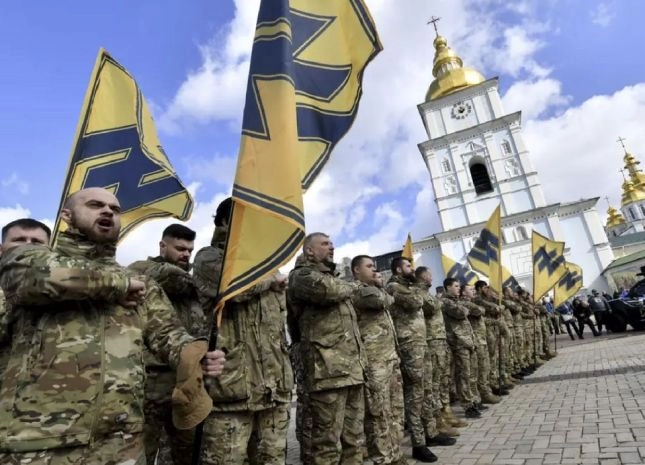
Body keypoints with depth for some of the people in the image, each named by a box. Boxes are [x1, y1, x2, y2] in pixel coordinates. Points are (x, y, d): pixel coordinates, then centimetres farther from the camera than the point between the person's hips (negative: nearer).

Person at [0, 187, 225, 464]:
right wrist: (121, 283, -5)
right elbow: (47, 275, -18)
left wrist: (196, 357, -18)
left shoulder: (141, 285, 15)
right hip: (37, 443, -3)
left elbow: (165, 332, 3)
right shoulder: (26, 258, 5)